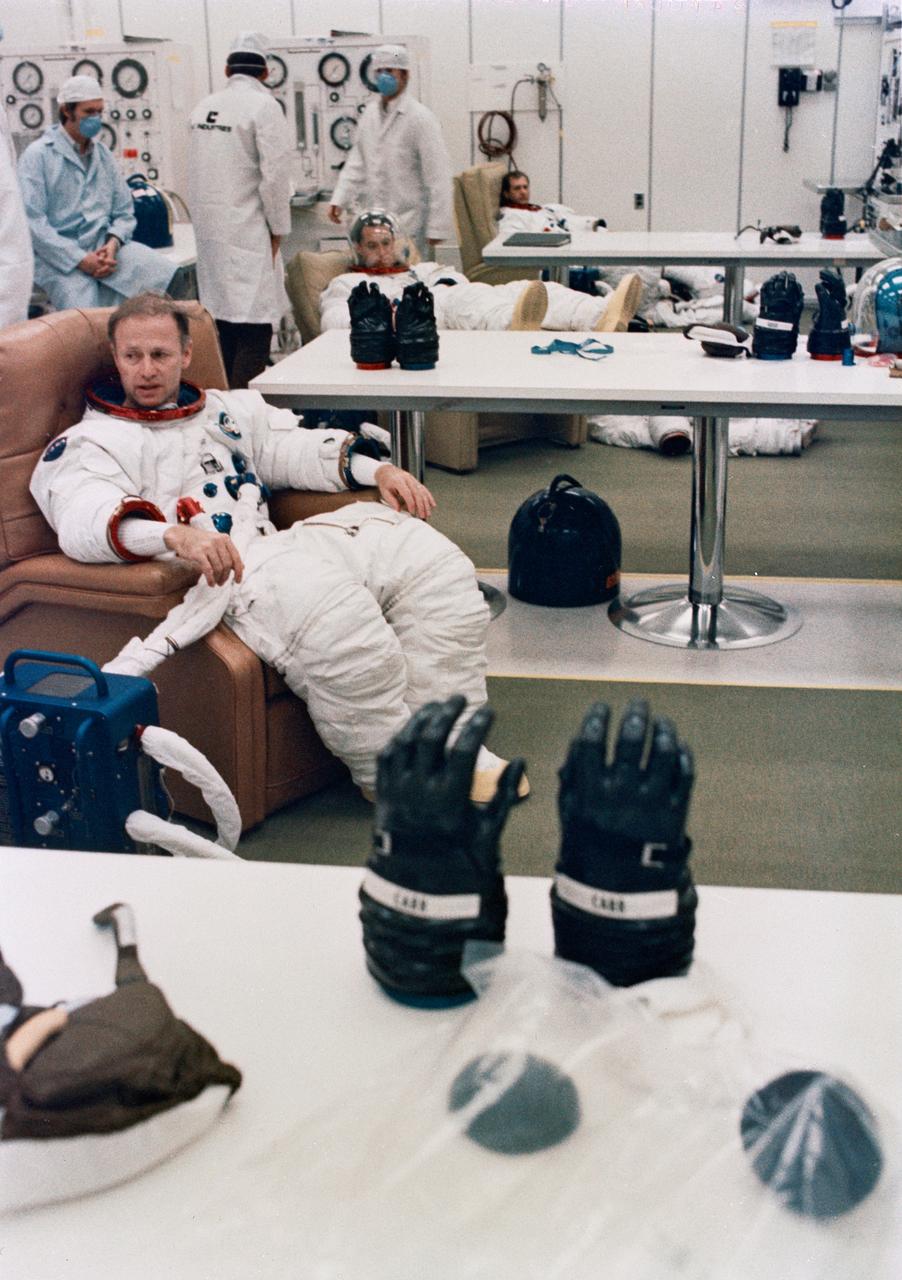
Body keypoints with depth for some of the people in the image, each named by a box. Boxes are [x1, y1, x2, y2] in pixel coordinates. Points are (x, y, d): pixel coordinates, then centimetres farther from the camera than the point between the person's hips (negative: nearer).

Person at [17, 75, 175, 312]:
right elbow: (33, 221, -10)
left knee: (168, 274, -19)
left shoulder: (104, 155, 17)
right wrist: (81, 259, -16)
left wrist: (113, 244, -9)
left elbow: (124, 212, 14)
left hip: (104, 246, 5)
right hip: (59, 256, -5)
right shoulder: (38, 155, -1)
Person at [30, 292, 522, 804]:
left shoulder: (230, 408, 29)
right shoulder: (89, 442, 6)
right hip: (207, 572, -7)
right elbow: (83, 519, -14)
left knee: (437, 566, -9)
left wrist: (377, 469, 3)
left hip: (279, 544, 7)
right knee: (336, 619, -36)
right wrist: (175, 535, -36)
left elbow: (296, 446, 24)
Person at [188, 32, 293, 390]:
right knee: (253, 321, -7)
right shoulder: (263, 105, -10)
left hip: (208, 227, 7)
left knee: (222, 315, 15)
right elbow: (274, 173, -13)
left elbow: (196, 172, 16)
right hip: (247, 229, -7)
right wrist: (278, 229, -4)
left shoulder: (203, 107, 9)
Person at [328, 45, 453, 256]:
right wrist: (340, 199, 3)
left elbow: (437, 175, -11)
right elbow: (357, 162, 16)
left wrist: (437, 227, -13)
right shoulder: (370, 113, 11)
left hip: (406, 223, -6)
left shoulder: (420, 118, -9)